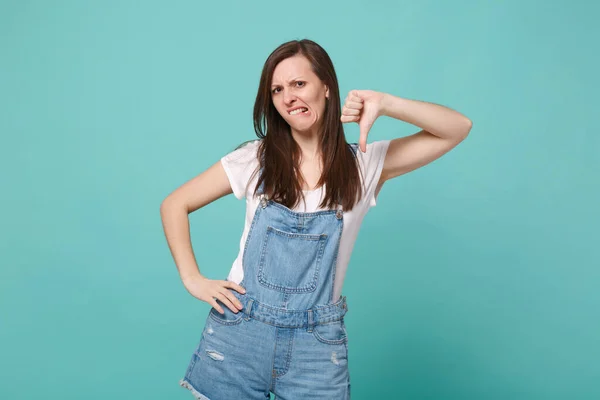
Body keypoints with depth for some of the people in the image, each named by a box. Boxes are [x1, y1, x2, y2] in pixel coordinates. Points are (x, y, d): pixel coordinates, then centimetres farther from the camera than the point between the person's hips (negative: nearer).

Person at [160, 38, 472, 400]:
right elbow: (174, 205, 7)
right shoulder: (255, 159, -1)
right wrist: (193, 280, -3)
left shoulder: (365, 165, -2)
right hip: (238, 332, 1)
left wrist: (384, 104, -17)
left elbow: (459, 129, -5)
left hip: (317, 345, 0)